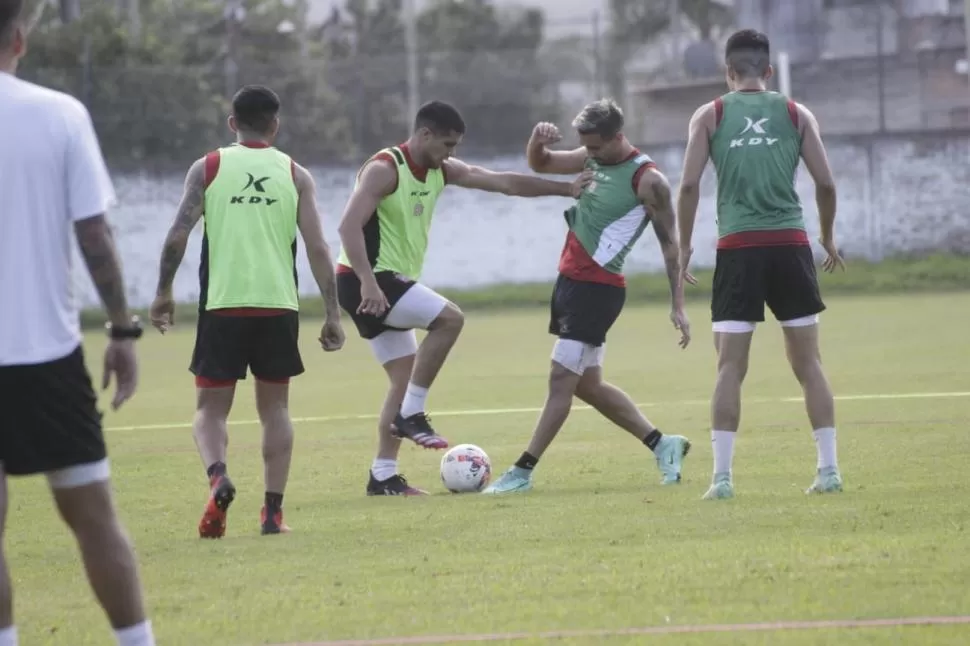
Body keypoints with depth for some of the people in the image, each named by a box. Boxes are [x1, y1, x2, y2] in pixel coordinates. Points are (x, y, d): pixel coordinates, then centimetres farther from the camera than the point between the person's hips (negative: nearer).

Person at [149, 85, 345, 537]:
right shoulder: (295, 175, 6)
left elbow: (178, 235, -5)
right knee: (275, 407, 14)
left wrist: (164, 293, 5)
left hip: (223, 305, -1)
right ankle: (273, 510, 7)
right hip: (278, 305, 1)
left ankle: (218, 478, -23)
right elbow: (317, 248, -1)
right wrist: (333, 314, 3)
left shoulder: (207, 169, 4)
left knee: (211, 408, 7)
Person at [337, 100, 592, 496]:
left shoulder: (441, 171, 9)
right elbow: (349, 226, -26)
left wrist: (566, 189, 9)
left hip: (390, 283, 9)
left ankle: (383, 477, 9)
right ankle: (411, 416, -14)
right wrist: (368, 282, -35)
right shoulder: (384, 169, -17)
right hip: (364, 280, -9)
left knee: (406, 380, 7)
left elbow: (504, 183, 12)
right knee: (449, 318, -21)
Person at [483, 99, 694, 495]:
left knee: (562, 379, -7)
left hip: (597, 288, -9)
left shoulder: (647, 180, -13)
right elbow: (539, 165, 20)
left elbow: (669, 243, -11)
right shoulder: (594, 159, 9)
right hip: (570, 280, 9)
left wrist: (678, 305, -13)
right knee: (588, 384, 13)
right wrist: (538, 140, -4)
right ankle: (663, 444, 21)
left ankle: (522, 473, -4)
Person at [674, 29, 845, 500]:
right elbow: (825, 182, 5)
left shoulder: (710, 116, 6)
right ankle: (829, 469, 7)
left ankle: (722, 475, -7)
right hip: (790, 244, 1)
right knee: (808, 362, 9)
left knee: (730, 366, 0)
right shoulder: (795, 114, 9)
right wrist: (828, 236, 20)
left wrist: (684, 246, 8)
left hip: (738, 248, -1)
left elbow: (689, 185, -2)